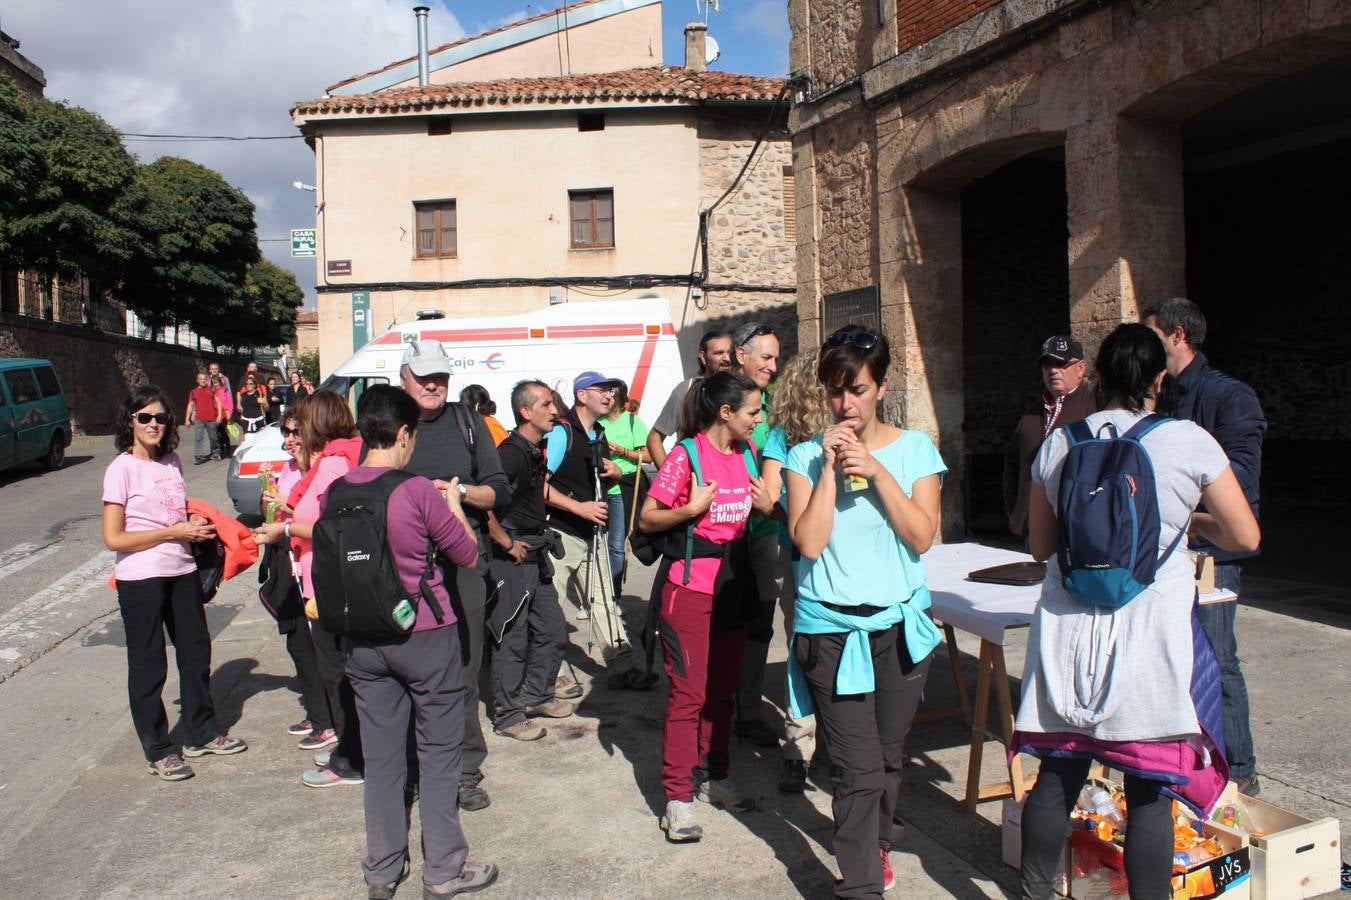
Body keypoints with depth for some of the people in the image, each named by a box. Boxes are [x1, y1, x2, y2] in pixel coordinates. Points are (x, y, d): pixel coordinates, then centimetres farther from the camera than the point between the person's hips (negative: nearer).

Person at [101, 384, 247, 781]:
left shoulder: (172, 462, 7)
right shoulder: (122, 469, -11)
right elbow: (113, 538, -14)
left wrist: (196, 525, 2)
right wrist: (175, 532, -16)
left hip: (182, 571, 6)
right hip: (140, 580, -6)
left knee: (196, 652, 15)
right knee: (148, 665, 5)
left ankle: (202, 733, 31)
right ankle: (158, 751, 18)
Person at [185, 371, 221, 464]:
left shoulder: (211, 389, 4)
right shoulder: (193, 392, 8)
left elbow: (218, 402, 1)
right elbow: (190, 405, 10)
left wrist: (219, 414, -9)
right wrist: (187, 419, 6)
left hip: (211, 419, -1)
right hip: (199, 419, 1)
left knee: (213, 437, 11)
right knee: (198, 438, -8)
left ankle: (215, 453, 29)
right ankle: (198, 456, -8)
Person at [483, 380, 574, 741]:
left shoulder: (536, 451, 10)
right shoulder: (511, 452, -19)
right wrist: (506, 543, -21)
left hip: (536, 556, 9)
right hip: (512, 559, -9)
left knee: (553, 630, 16)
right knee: (513, 638, 1)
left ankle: (537, 695, 32)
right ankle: (507, 715, 13)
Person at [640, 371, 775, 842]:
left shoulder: (746, 451, 6)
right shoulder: (686, 455, -14)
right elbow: (647, 520, -11)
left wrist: (767, 506, -1)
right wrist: (689, 509, -27)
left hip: (733, 585, 7)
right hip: (691, 587, -6)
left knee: (722, 689, 15)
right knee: (688, 693, -2)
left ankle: (714, 777, 31)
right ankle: (678, 798, 8)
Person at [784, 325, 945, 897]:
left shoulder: (914, 448, 0)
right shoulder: (807, 457, -3)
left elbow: (922, 536, -10)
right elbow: (809, 543, -13)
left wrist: (876, 470, -17)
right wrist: (830, 469, -16)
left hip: (900, 624, 2)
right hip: (832, 629, -2)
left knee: (889, 755, 18)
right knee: (859, 768, -5)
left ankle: (876, 844, 44)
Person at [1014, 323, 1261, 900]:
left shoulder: (1057, 445, 2)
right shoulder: (1188, 441, -6)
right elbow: (1244, 537, 1)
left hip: (1068, 628, 3)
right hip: (1150, 631, -3)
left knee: (1058, 774, 13)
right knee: (1150, 788, 7)